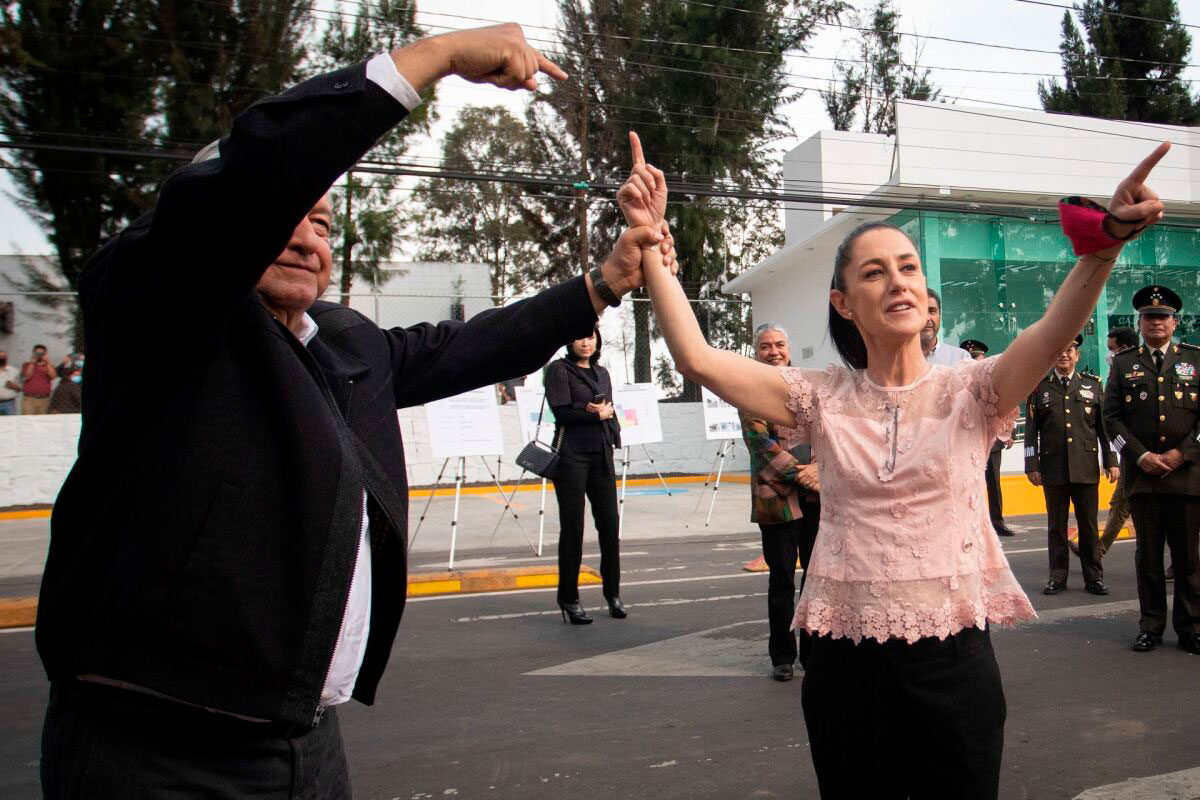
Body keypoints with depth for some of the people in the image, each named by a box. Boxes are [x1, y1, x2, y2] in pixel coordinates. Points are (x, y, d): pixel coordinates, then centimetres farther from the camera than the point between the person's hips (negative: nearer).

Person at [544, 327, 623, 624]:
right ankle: (569, 598, 10)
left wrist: (605, 413, -6)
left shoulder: (601, 372, 18)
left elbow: (611, 413, 16)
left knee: (609, 524, 4)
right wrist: (597, 415, -4)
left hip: (601, 453, 5)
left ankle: (613, 592, 18)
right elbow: (562, 412, -11)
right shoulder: (559, 369, -1)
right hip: (572, 454, -5)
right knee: (572, 527, -1)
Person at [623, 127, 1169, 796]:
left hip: (952, 657, -1)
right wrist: (649, 240, -13)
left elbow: (1054, 334, -22)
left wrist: (1105, 240, -40)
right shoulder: (822, 399, 0)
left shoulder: (968, 391, -3)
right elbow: (697, 358, -9)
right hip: (847, 660, 1)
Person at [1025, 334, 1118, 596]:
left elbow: (1105, 426, 8)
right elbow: (1031, 430, 4)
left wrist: (1111, 461, 3)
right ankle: (1058, 577, 14)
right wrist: (1032, 465, -2)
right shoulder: (1040, 387, 5)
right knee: (1056, 525, 6)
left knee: (1088, 525, 5)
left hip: (1086, 468, 0)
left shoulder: (1093, 385, 8)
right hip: (1053, 468, 0)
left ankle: (1093, 577, 15)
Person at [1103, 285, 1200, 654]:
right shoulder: (1123, 363, 8)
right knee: (1148, 552, 6)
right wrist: (1141, 456, -7)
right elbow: (1112, 417, 3)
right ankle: (1151, 626, 14)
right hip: (1142, 474, 0)